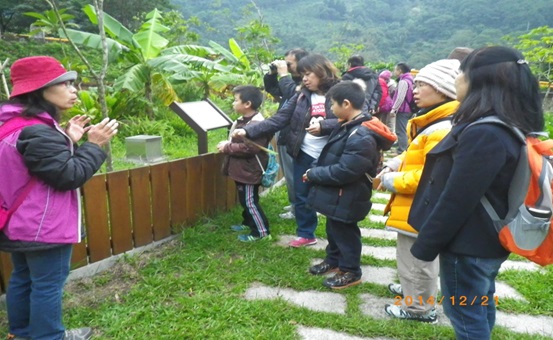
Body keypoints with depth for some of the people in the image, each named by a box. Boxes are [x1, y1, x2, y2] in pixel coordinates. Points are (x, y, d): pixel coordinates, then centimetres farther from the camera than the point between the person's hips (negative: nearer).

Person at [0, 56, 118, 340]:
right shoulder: (37, 132, -26)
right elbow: (68, 175, -24)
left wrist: (68, 140, 6)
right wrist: (95, 144, -18)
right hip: (43, 226, -10)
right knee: (48, 284, 5)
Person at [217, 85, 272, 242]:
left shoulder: (256, 124, -24)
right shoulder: (243, 120, 10)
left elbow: (249, 148, -32)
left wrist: (227, 147, -20)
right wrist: (227, 144, 3)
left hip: (249, 171, -10)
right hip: (242, 169, 10)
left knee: (250, 201, -2)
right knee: (244, 200, 22)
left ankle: (262, 231, 10)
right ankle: (248, 223, 39)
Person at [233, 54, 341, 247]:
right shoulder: (302, 95, 6)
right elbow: (279, 119, 1)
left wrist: (322, 126, -36)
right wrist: (249, 131, -8)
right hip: (304, 154, 5)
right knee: (301, 195, 14)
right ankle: (306, 234, 34)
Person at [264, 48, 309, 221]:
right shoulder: (292, 79, 12)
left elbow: (292, 94, -32)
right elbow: (271, 89, 22)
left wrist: (283, 74, -21)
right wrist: (272, 73, 5)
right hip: (283, 134, 10)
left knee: (293, 174, 1)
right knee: (289, 173, 20)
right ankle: (294, 203, 34)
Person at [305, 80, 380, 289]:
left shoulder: (362, 137, -29)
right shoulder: (349, 126, 3)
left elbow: (343, 172, -30)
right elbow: (332, 155, 13)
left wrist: (313, 175, -18)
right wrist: (316, 171, -3)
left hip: (346, 198, -9)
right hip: (336, 195, 9)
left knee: (345, 233, 9)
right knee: (333, 229, 25)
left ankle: (351, 272, 29)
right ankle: (333, 261, 45)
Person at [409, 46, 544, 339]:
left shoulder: (483, 134, -28)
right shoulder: (509, 127, 5)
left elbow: (456, 201, -26)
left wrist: (425, 245, -16)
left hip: (469, 244, -9)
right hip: (488, 240, 9)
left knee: (465, 315, 8)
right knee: (480, 309, 24)